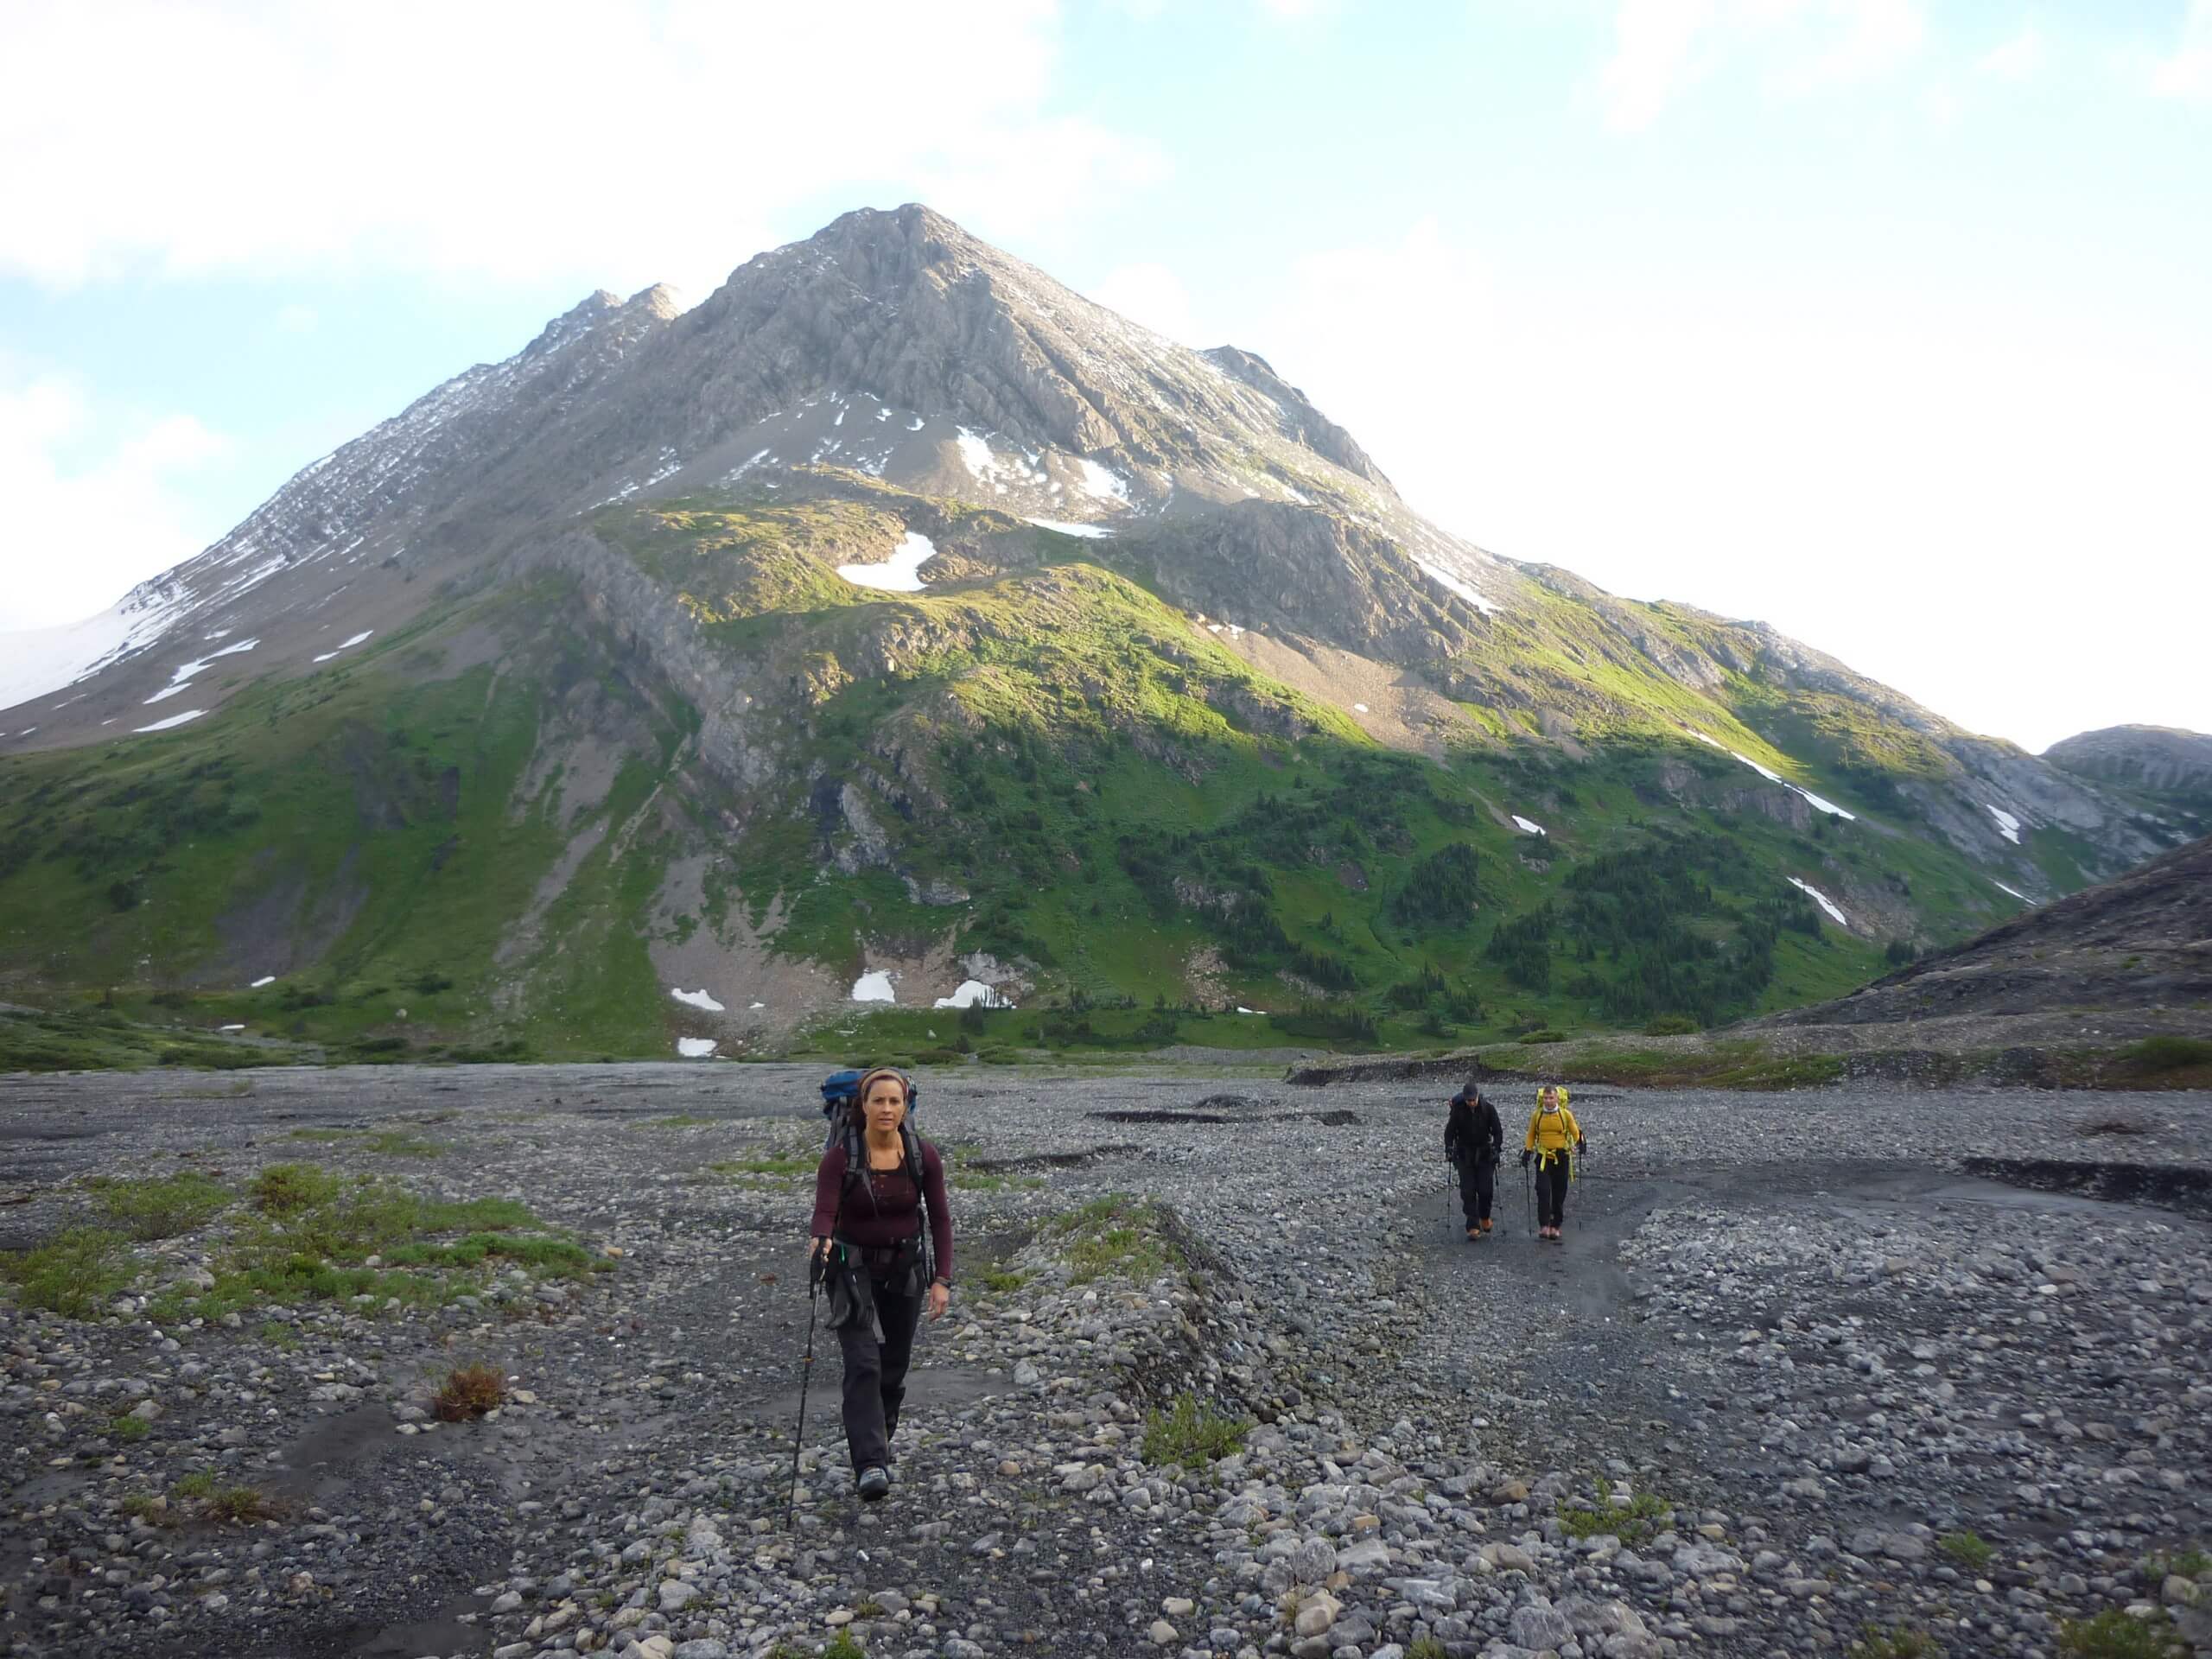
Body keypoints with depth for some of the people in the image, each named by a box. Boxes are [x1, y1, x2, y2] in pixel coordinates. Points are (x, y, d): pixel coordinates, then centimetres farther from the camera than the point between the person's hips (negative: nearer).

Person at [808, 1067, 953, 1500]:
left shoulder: (924, 1156, -10)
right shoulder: (839, 1158, -16)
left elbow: (939, 1219, -4)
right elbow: (825, 1211, -25)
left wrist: (942, 1278, -8)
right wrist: (821, 1240, -47)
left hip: (906, 1267, 3)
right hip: (853, 1268, -3)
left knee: (895, 1363, 14)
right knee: (863, 1363, -16)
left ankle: (881, 1434, 39)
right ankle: (870, 1464, -15)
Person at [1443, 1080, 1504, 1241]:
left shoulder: (1488, 1109, -7)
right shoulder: (1458, 1110, -7)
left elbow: (1498, 1130, -2)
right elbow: (1450, 1130, 0)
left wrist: (1496, 1148, -13)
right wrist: (1449, 1148, -11)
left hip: (1485, 1155, 0)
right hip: (1465, 1155, 0)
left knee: (1485, 1190, -2)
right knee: (1468, 1192, -6)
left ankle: (1484, 1219, 26)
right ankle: (1473, 1228, -4)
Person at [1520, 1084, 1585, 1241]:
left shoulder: (1565, 1114, -2)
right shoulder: (1536, 1115, 2)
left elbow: (1575, 1132, 3)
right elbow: (1531, 1135, 13)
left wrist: (1580, 1143, -16)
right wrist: (1527, 1151, 5)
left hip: (1562, 1157, 0)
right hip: (1543, 1158, 0)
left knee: (1559, 1194, 6)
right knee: (1543, 1191, -13)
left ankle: (1555, 1226, 17)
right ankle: (1544, 1226, -10)